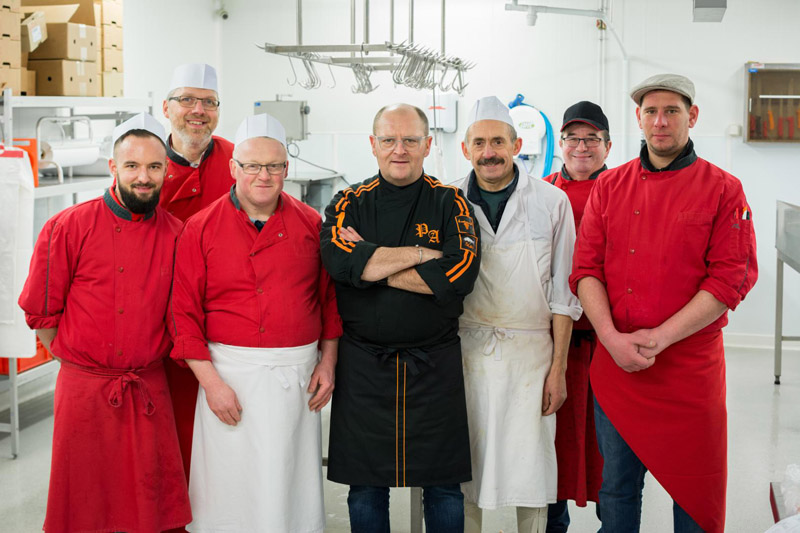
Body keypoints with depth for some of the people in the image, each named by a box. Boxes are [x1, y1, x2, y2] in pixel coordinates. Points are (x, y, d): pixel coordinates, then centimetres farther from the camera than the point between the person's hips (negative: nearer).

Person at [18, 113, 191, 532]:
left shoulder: (176, 234, 0)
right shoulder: (68, 228, -7)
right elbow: (40, 311, 0)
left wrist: (146, 361, 8)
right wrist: (74, 359, 4)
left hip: (149, 388, 2)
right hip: (83, 387, -2)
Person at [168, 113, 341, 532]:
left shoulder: (311, 225, 5)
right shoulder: (201, 229, -2)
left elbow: (329, 296, 12)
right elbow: (183, 313, -3)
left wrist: (328, 362, 5)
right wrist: (210, 382, -9)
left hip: (296, 373, 2)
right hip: (229, 372, -2)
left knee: (291, 480, 10)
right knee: (229, 487, 4)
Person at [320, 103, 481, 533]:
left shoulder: (450, 203, 2)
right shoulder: (349, 204, 5)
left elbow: (459, 274, -15)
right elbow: (339, 260, -16)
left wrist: (372, 262, -12)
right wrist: (422, 253, -14)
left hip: (436, 365, 0)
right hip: (363, 365, 1)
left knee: (444, 489, 7)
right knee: (365, 490, 9)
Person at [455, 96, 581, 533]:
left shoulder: (552, 202, -1)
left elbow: (562, 291, 0)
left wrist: (559, 367, -3)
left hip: (530, 353, -1)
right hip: (465, 351, 1)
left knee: (530, 466, 3)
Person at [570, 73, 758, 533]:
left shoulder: (723, 190, -2)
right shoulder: (610, 186, 7)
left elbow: (732, 278, -8)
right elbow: (586, 268, 3)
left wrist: (660, 337, -16)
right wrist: (612, 337, -12)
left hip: (691, 366, -2)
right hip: (615, 363, 3)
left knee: (696, 491, 8)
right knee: (617, 485, 14)